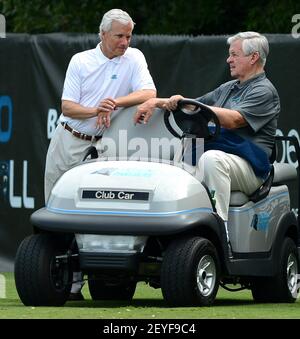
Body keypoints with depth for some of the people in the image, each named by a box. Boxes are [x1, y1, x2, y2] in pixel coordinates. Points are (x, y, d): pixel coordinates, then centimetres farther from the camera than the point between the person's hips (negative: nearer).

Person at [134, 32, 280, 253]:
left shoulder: (264, 91, -4)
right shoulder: (228, 88, 25)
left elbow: (234, 120, -19)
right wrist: (156, 102, 5)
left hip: (248, 167, -8)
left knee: (211, 158, -38)